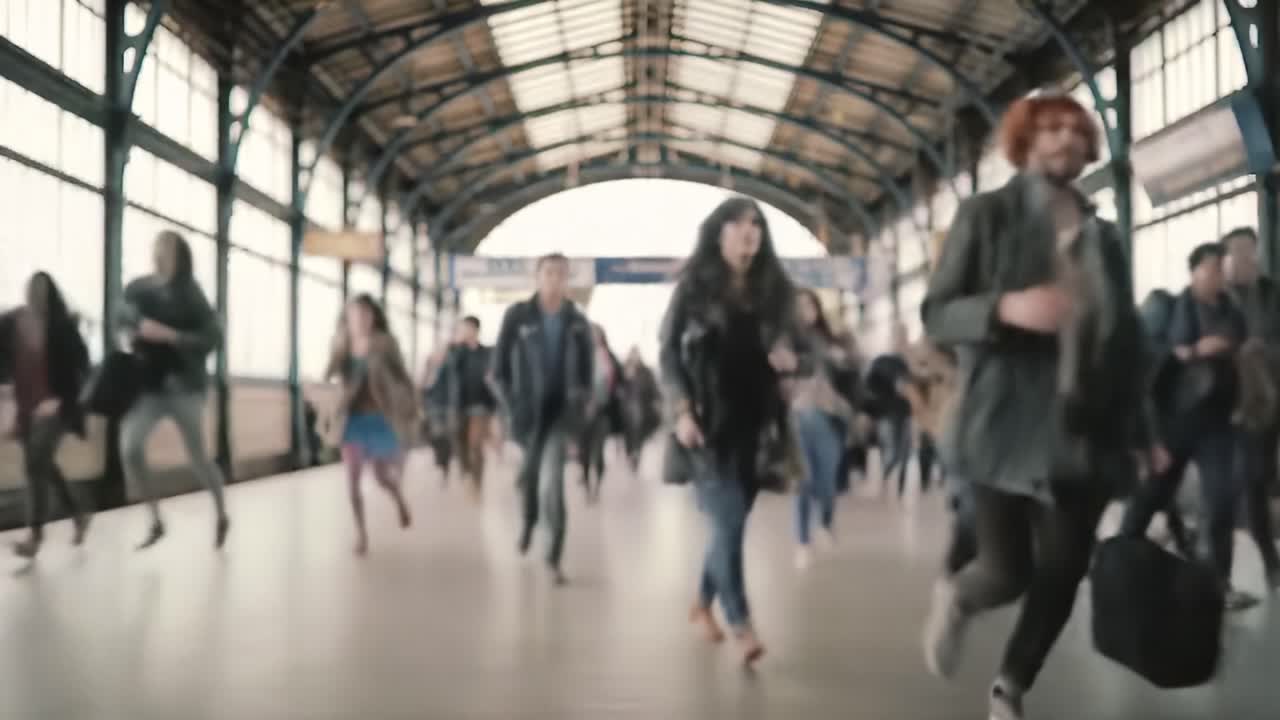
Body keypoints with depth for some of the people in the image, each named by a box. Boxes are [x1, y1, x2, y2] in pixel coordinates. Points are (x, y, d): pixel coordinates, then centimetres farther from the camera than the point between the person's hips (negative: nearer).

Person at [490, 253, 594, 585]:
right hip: (527, 409, 1)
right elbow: (499, 367, -2)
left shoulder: (578, 321, 1)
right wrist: (511, 405, -8)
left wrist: (581, 401, -2)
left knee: (551, 481, -16)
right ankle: (528, 521, 52)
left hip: (561, 409, -1)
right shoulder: (517, 315, -4)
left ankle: (554, 558, -9)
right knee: (530, 472, 20)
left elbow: (586, 369, 10)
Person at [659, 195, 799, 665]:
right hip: (708, 425, -4)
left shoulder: (772, 289, 10)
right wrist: (681, 410, -14)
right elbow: (668, 352, -3)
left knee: (731, 524, 10)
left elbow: (787, 349, 17)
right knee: (727, 523, -12)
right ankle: (742, 625, -8)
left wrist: (790, 359, -8)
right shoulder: (694, 286, -1)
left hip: (755, 425, 4)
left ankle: (703, 604, 31)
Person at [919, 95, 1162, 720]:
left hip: (1087, 431, 4)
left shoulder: (1104, 236, 14)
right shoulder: (986, 214, 2)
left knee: (1062, 577, 3)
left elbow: (1127, 341, 17)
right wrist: (1006, 307, -23)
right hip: (1007, 427, -4)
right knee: (1010, 573, -6)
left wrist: (1143, 431, 13)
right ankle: (956, 597, 31)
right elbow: (935, 316, -4)